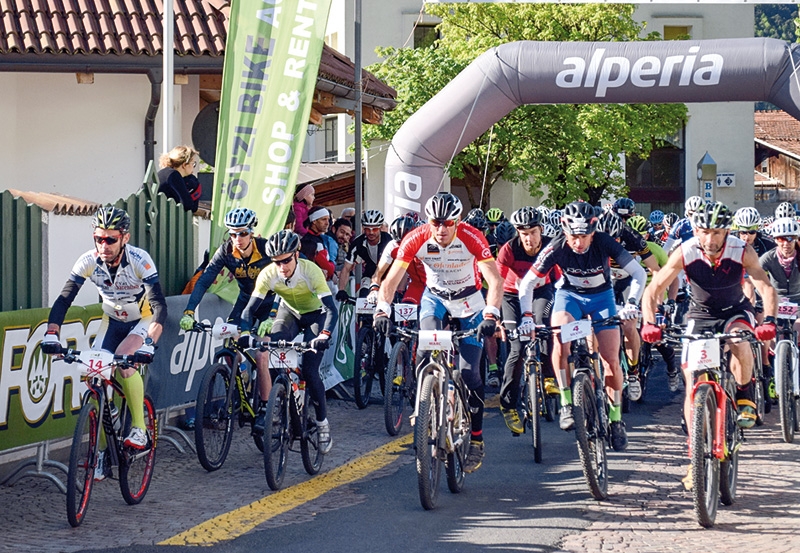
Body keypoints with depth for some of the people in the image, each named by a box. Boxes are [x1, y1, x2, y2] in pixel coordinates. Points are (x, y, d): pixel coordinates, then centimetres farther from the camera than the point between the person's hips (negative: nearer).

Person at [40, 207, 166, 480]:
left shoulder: (140, 260, -30)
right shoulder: (88, 261, -20)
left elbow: (159, 305, -37)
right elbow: (64, 300, -20)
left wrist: (148, 342, -52)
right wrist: (51, 335, -36)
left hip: (144, 320, -4)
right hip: (113, 321, 4)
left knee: (124, 357, -32)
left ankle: (139, 428, -18)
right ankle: (102, 452, 3)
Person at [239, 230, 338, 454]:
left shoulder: (311, 271, -34)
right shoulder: (268, 274, -25)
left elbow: (331, 309, -39)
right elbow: (250, 308, -24)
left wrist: (324, 335, -56)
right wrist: (245, 332, -43)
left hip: (315, 315, -3)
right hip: (289, 312, 3)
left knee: (309, 371, -16)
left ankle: (323, 424, 2)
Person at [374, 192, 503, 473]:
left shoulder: (472, 238, -28)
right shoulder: (416, 239, -23)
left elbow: (495, 280, -33)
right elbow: (391, 279, -24)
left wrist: (490, 314, -48)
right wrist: (382, 310, -42)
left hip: (468, 300, -2)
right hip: (434, 296, 2)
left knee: (469, 372, -8)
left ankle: (476, 439, 3)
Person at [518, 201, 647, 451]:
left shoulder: (604, 243, -27)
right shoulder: (557, 248, -26)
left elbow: (639, 274, -23)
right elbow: (527, 284, -20)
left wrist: (631, 304, -38)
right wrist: (526, 316, -34)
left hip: (601, 297, 0)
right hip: (570, 295, 0)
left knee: (611, 360, -9)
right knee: (560, 344, -29)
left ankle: (616, 419, 8)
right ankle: (567, 403, -16)